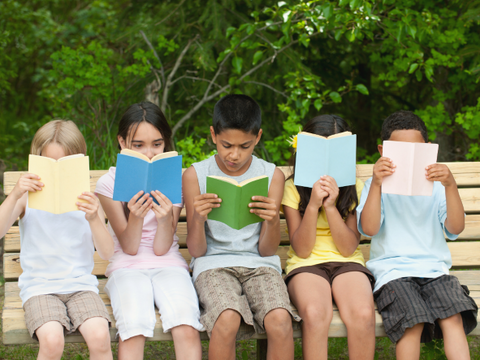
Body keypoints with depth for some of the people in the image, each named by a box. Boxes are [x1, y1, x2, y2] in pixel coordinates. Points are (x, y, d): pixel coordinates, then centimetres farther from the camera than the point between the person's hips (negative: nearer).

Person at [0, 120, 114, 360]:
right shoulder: (28, 198, 5)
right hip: (40, 287, -1)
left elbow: (106, 253, -2)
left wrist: (94, 219, -20)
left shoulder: (86, 200, 7)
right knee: (51, 340, -31)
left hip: (81, 284, 1)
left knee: (99, 337, -28)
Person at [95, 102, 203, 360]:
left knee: (187, 329, -30)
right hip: (128, 267, -1)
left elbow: (161, 249, -3)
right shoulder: (109, 183, -1)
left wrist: (165, 217, -24)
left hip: (168, 264, 1)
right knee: (134, 330, -33)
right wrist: (136, 216, -25)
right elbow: (130, 247, -4)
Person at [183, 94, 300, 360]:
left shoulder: (272, 176, 4)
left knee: (280, 319, -31)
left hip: (260, 264, 1)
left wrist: (273, 220, -18)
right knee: (227, 320, -34)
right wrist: (198, 218, -20)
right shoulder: (195, 175, 1)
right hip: (213, 264, -1)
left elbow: (267, 250, 3)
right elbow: (196, 250, 1)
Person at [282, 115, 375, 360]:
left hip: (347, 264, 1)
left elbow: (348, 248, -1)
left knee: (363, 313, -33)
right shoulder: (293, 188, 1)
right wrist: (313, 205, -16)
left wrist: (331, 206, -14)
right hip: (306, 265, -1)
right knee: (315, 312, -36)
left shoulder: (355, 188, 5)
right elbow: (301, 250, -4)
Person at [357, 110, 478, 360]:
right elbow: (369, 228, -7)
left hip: (434, 268, 2)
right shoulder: (377, 186, 10)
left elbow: (455, 229, -1)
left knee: (453, 318, -27)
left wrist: (450, 186, -14)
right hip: (393, 271, -2)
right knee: (413, 321, -30)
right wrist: (376, 184, -17)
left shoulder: (435, 186, 13)